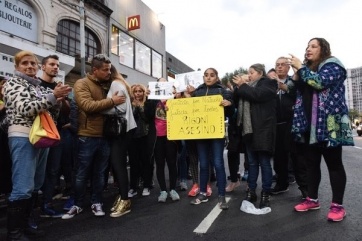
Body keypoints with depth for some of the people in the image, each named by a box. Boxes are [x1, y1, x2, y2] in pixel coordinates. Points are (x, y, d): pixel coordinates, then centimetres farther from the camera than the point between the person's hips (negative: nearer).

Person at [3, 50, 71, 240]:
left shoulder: (39, 87, 18)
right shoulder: (13, 83, 0)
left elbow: (51, 114, 16)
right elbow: (25, 109, -15)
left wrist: (57, 99, -2)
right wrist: (52, 96, -19)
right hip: (23, 138, -7)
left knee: (35, 186, 12)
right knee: (23, 187, -9)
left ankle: (23, 224, 24)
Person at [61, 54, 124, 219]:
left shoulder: (108, 84, 13)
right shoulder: (82, 84, -7)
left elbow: (127, 93, 15)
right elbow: (88, 105, -22)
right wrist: (111, 101, -21)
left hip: (105, 136, 5)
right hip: (87, 137, -5)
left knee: (100, 173, 13)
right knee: (82, 174, 7)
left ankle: (96, 203, 27)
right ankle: (77, 205, 24)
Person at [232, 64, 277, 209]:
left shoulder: (267, 83, 2)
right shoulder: (249, 86, 22)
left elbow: (257, 95, -17)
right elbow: (242, 102, 19)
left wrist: (242, 85, -5)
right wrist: (240, 87, 7)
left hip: (263, 129, -7)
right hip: (249, 129, 7)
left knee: (264, 162, -1)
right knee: (252, 162, 10)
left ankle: (265, 194, 8)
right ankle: (251, 192, 17)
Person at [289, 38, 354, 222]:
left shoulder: (332, 65, -3)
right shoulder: (308, 68, 19)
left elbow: (320, 82, -22)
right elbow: (299, 93, 18)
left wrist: (300, 68, -14)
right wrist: (296, 74, 4)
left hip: (329, 123, -7)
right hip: (309, 124, 7)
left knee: (334, 164, -1)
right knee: (311, 163, 10)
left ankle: (337, 205, 8)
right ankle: (312, 200, 20)